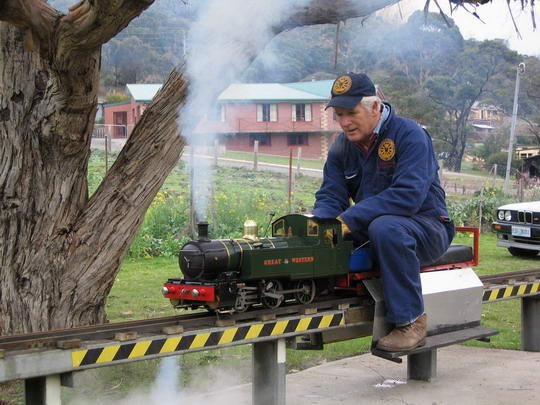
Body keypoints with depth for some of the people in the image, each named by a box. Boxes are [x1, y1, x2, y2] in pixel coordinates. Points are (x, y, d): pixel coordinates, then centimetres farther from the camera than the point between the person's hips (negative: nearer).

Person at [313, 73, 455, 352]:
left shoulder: (410, 135, -15)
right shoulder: (342, 146, 6)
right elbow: (330, 195, 1)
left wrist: (349, 219, -33)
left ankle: (411, 321, -27)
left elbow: (408, 195, -28)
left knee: (385, 228, -39)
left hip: (426, 227, -6)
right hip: (369, 227, 6)